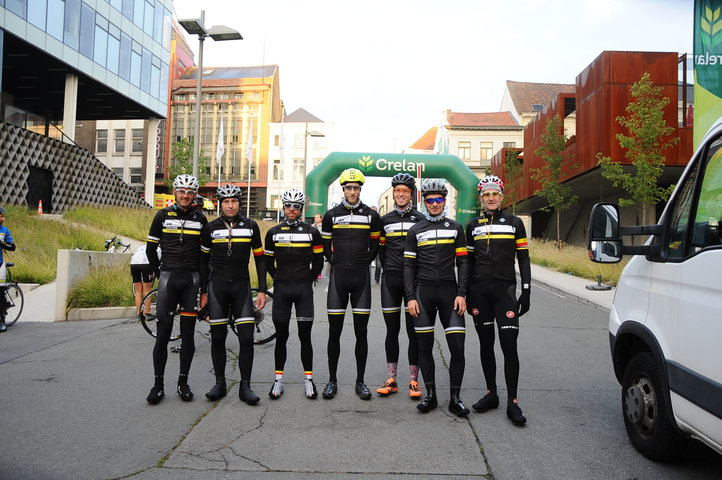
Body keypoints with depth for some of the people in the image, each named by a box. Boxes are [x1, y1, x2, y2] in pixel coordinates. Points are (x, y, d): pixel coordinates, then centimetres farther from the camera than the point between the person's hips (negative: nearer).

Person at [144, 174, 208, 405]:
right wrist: (159, 273, 7)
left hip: (191, 279, 1)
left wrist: (200, 277, 8)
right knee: (163, 333, -1)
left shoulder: (200, 219, 6)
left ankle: (183, 382, 14)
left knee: (188, 333, 4)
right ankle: (158, 384, 9)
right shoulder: (162, 216, 4)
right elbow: (150, 249, 10)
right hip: (168, 277, -1)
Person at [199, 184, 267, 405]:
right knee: (217, 338, 5)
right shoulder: (210, 228, 3)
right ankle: (220, 383, 19)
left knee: (247, 338, -6)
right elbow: (204, 260, 10)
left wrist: (262, 290, 1)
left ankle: (245, 387, 4)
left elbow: (259, 258, 7)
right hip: (217, 286, 0)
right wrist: (203, 292, 5)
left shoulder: (251, 226, 4)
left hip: (241, 286, 0)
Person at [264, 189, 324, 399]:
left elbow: (318, 261, 9)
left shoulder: (312, 232, 2)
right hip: (281, 289, 1)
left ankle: (308, 380, 13)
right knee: (281, 337, 7)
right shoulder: (273, 232, 6)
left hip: (304, 289, -1)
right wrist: (278, 279, 9)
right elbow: (268, 261, 15)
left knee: (305, 336, 1)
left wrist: (309, 280, 7)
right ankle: (278, 380, 17)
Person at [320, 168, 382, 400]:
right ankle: (332, 381, 15)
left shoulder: (371, 215, 4)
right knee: (334, 331, 3)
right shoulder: (331, 215, 4)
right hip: (338, 276, 0)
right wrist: (336, 262, 8)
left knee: (361, 332, 4)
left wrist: (364, 263, 8)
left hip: (361, 276, 0)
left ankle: (360, 381, 15)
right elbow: (326, 245, 13)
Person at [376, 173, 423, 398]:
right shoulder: (385, 220, 10)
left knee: (413, 331, 1)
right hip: (390, 280, 2)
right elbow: (381, 248, 15)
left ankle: (413, 381, 10)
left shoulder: (420, 219, 4)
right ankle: (391, 380, 15)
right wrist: (388, 269, 7)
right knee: (392, 330, 7)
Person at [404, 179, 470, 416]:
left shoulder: (455, 228, 9)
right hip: (423, 292, 1)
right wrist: (410, 297, -1)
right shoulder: (415, 230, 9)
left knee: (457, 348, -5)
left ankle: (455, 399, 8)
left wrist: (461, 294, -4)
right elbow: (409, 265, 7)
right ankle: (431, 395, 18)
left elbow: (462, 262, 6)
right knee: (425, 347, 5)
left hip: (449, 290, -1)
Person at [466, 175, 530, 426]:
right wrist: (466, 293, 10)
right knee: (486, 344, 9)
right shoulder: (473, 226, 10)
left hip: (505, 290, -2)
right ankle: (491, 394, 21)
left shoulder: (514, 223, 5)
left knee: (509, 346, -7)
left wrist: (526, 292, -2)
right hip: (479, 291, 3)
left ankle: (512, 403, 1)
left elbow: (523, 258, 5)